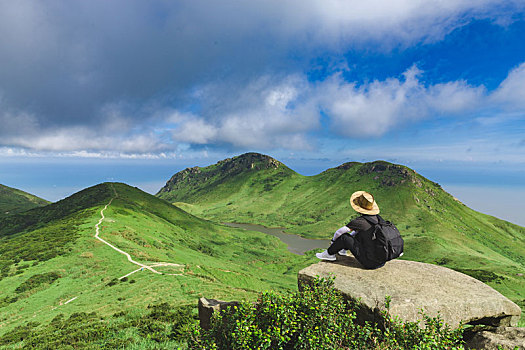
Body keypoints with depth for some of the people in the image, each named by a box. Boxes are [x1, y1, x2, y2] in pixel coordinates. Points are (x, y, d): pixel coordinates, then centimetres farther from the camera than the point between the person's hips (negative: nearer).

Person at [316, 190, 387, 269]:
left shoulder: (359, 221, -19)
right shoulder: (376, 218, 4)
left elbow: (339, 232, -7)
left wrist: (334, 241, 13)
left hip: (370, 263, -8)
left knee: (344, 237, -4)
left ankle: (329, 254, 19)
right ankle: (343, 249, 44)